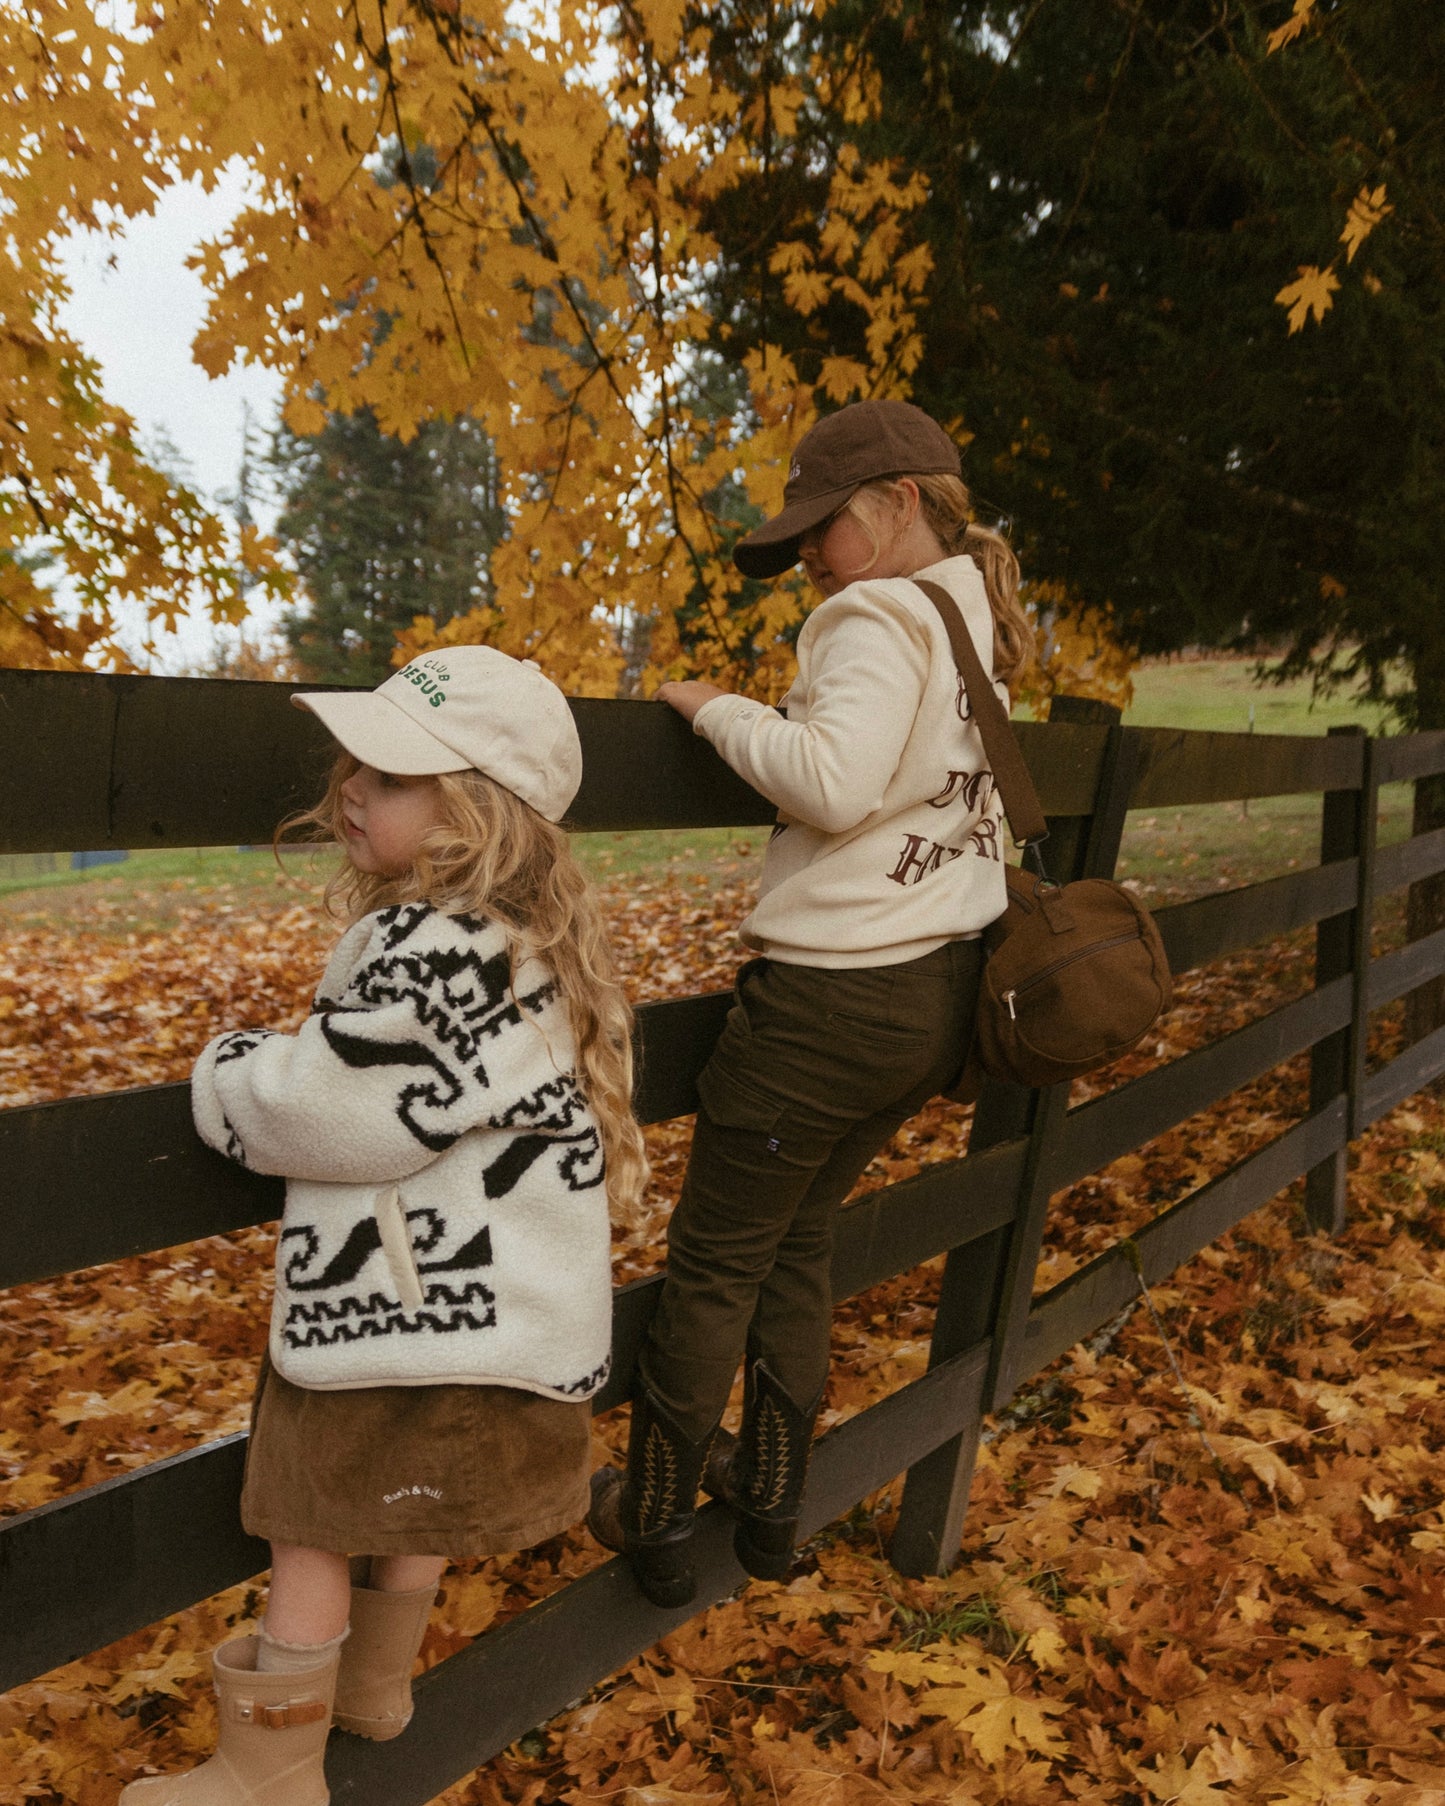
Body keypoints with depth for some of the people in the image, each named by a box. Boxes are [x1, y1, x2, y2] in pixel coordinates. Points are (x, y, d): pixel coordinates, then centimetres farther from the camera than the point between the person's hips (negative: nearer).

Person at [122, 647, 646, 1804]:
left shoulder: (432, 953, -27)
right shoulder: (520, 940, 3)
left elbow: (326, 1111, -21)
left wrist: (225, 1074, -3)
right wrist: (273, 1073, 10)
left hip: (415, 1309, -9)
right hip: (475, 1302, 9)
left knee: (308, 1537, 9)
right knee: (403, 1510, 27)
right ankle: (372, 1684, 48)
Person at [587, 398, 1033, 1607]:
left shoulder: (881, 616, -14)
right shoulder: (976, 626, 12)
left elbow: (834, 783, -27)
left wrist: (716, 709, -15)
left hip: (837, 997, -9)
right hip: (941, 994, 9)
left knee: (713, 1264, 7)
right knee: (798, 1241, 21)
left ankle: (657, 1523, 22)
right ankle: (771, 1501, 33)